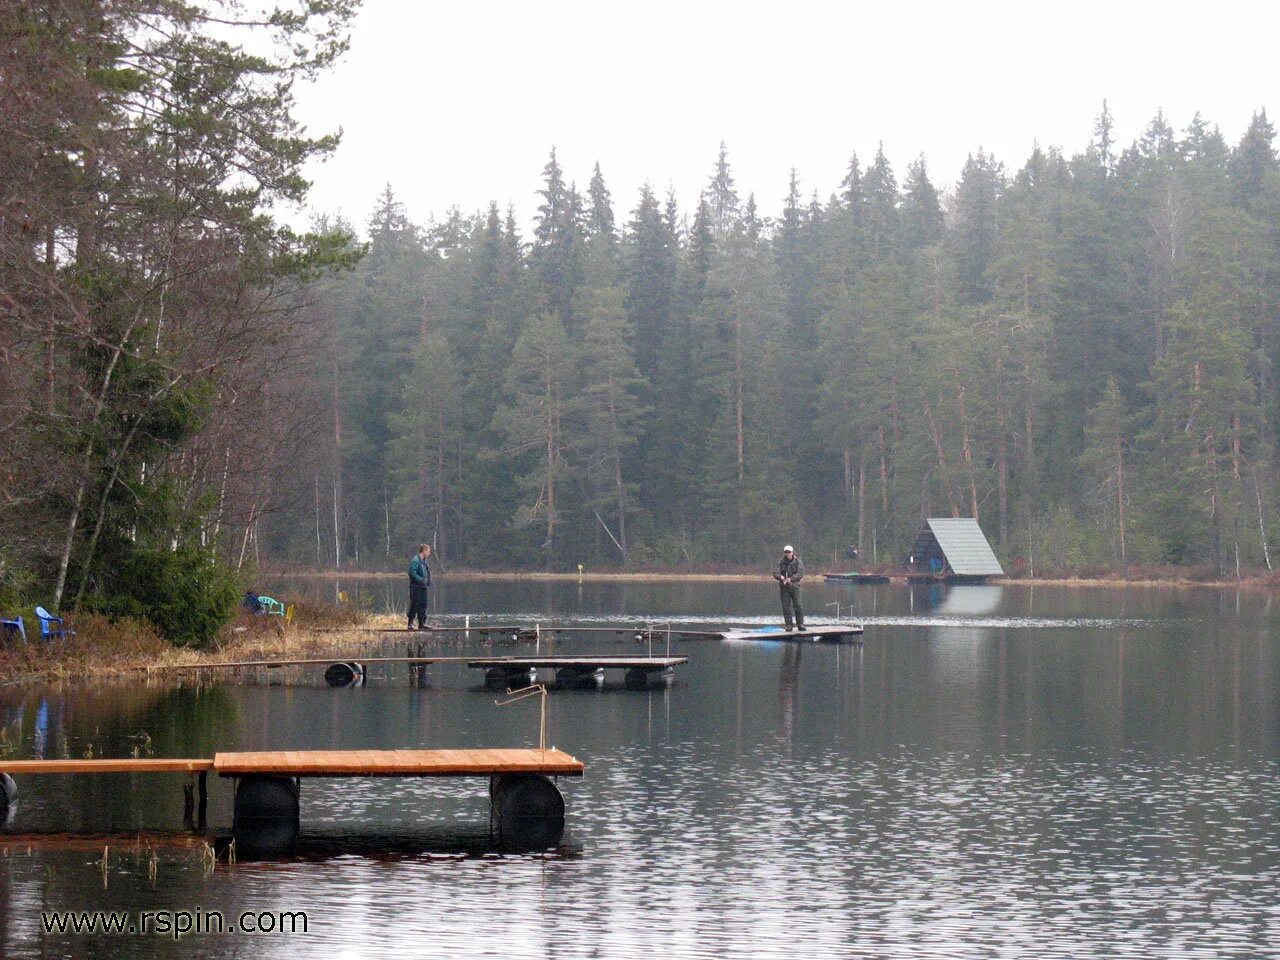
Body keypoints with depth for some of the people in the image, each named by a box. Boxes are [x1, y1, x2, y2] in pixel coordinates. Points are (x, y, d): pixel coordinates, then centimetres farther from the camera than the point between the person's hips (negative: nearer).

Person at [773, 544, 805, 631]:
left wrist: (791, 579, -21)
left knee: (797, 605, -8)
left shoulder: (798, 562, 1)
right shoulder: (781, 562, 9)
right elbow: (775, 574, 4)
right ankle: (788, 625, 5)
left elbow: (801, 574, -8)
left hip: (794, 586, -2)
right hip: (784, 587, 2)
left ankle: (800, 624, -4)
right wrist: (780, 577, -19)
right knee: (786, 607, 0)